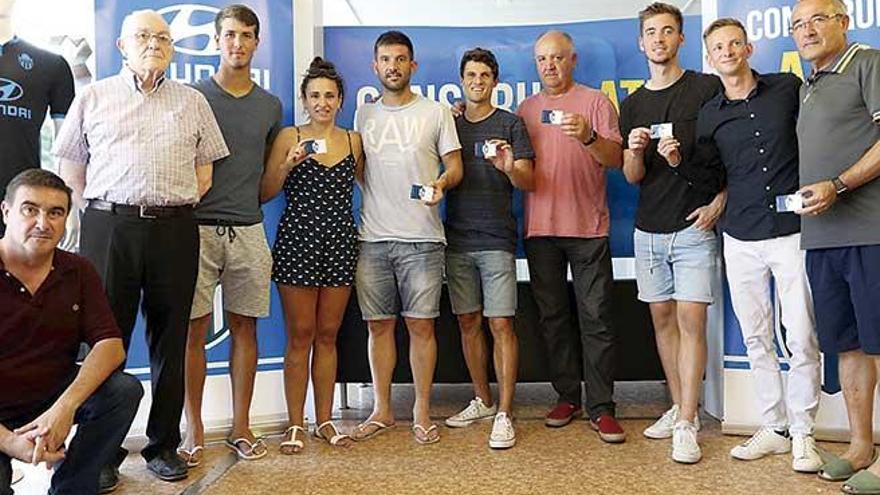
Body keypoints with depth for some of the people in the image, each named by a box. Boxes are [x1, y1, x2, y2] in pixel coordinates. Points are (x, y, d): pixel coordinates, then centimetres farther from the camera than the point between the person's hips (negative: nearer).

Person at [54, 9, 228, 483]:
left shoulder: (192, 102, 14)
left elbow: (203, 174, 13)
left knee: (170, 341, 6)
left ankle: (164, 445, 18)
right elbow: (72, 170, 12)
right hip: (108, 227, -1)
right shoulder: (92, 97, 12)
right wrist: (102, 212, 5)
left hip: (174, 230, 1)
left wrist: (171, 209, 5)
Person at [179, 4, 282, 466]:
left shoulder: (270, 105, 14)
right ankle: (194, 430, 12)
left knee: (245, 327, 6)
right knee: (194, 328, 0)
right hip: (198, 226, -2)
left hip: (248, 229, 3)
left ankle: (241, 426, 17)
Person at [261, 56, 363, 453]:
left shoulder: (353, 141, 9)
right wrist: (287, 166, -16)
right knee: (300, 335, 1)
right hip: (297, 241, -3)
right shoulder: (289, 138, 0)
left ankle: (325, 420, 19)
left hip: (340, 242, 3)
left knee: (328, 335, 9)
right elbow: (264, 194, -3)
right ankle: (295, 424, 12)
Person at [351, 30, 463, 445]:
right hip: (373, 238, 3)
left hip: (421, 238, -3)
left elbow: (455, 165, 4)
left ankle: (422, 413, 14)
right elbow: (357, 171, 18)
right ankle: (382, 410, 20)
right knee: (379, 325, 8)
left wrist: (442, 183, -18)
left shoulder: (435, 112, 4)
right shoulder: (363, 115, 14)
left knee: (421, 325, 1)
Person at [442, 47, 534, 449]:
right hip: (457, 239, 4)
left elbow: (529, 182, -2)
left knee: (501, 324, -6)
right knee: (468, 322, 9)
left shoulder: (510, 124, 4)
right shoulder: (449, 123, 13)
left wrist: (510, 167, -21)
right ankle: (482, 400, 23)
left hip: (497, 240, -3)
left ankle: (504, 414, -1)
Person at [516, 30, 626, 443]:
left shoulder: (596, 102, 3)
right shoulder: (526, 108, 15)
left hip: (588, 227, -4)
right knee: (552, 317, 9)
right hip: (540, 228, 4)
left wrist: (588, 137, -24)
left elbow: (615, 159, -6)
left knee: (596, 319, -3)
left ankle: (601, 408, 3)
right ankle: (567, 397, 20)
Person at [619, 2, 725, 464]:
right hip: (648, 229, 5)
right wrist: (636, 151, -14)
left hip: (694, 226, -4)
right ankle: (679, 408, 21)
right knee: (662, 318, 9)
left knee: (690, 320, -7)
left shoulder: (708, 88, 0)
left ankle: (686, 426, -3)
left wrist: (719, 202, -11)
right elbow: (632, 177, 6)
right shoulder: (632, 105, 11)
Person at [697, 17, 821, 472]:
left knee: (801, 340, -2)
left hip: (792, 230, -2)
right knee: (756, 339, 7)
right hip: (741, 238, 2)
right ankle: (773, 427, 19)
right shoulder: (709, 115, 7)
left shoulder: (789, 88, 3)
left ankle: (802, 433, 12)